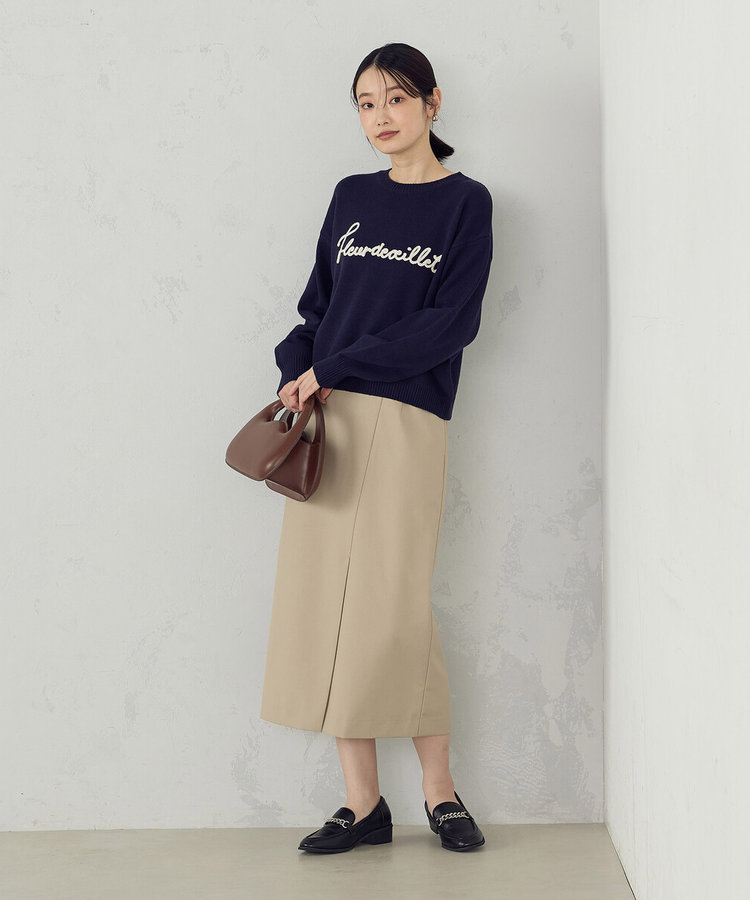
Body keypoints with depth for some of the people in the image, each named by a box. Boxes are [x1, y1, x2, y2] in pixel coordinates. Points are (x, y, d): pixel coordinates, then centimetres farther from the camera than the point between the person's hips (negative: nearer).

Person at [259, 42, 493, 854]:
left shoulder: (464, 202, 3)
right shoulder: (352, 197, 17)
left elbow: (451, 323, -7)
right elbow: (317, 302, 18)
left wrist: (334, 368, -10)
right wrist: (296, 375, -2)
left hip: (405, 420, -4)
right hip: (325, 419, 5)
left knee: (391, 606, -7)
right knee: (324, 599, 0)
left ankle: (438, 788, 11)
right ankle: (362, 801, 7)